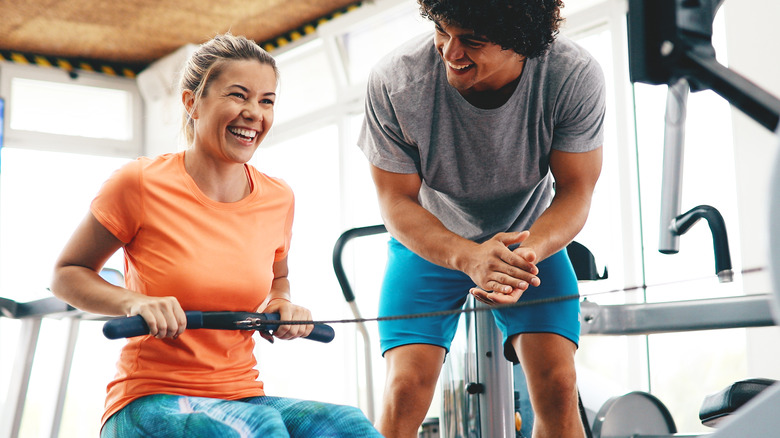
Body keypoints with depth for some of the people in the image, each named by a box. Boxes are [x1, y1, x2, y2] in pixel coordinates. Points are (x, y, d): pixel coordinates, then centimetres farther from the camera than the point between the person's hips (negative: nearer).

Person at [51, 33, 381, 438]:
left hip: (243, 398, 4)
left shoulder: (278, 199, 4)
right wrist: (134, 302, -18)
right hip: (149, 401, -4)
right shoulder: (139, 184, -8)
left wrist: (283, 306, 0)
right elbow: (66, 274, 2)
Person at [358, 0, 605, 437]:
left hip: (533, 237, 1)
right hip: (431, 242, 0)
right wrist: (469, 258, -40)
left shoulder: (575, 77, -28)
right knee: (406, 388, -16)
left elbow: (575, 192, -19)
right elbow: (398, 203, -20)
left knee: (557, 383, -15)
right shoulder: (394, 81, -29)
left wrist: (527, 253, -41)